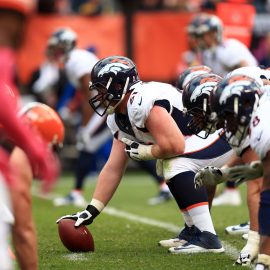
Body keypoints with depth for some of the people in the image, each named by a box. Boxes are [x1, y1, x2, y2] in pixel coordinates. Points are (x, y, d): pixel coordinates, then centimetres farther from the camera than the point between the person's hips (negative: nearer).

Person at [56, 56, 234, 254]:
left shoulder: (142, 102, -24)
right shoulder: (119, 119, 8)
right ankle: (194, 230, 19)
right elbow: (113, 170, 12)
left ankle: (207, 238, -23)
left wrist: (143, 151, -9)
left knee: (176, 164, -24)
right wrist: (91, 212, 10)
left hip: (223, 136, -10)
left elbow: (175, 146, -28)